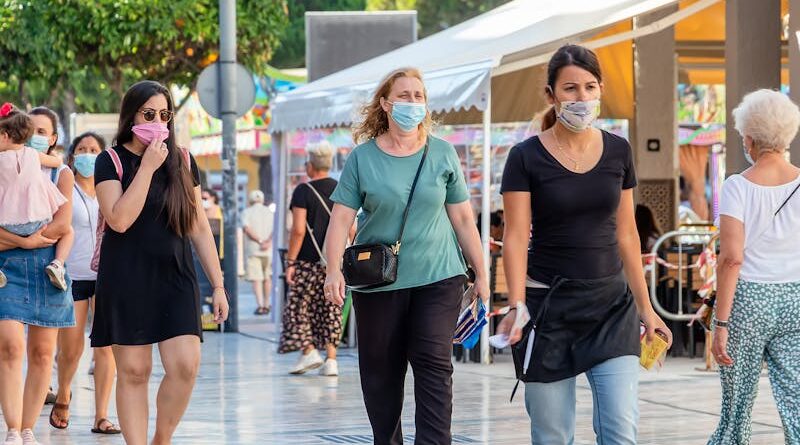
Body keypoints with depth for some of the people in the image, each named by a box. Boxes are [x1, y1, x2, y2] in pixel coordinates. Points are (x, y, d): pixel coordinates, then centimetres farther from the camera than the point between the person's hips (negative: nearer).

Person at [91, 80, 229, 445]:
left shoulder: (182, 162, 10)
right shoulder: (111, 161, -1)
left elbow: (199, 227, 12)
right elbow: (120, 219, -15)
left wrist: (218, 284, 9)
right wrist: (147, 167, -14)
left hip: (175, 278, 3)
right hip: (127, 280, -3)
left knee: (185, 364, -12)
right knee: (133, 371, -2)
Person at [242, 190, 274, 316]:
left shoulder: (247, 212, 4)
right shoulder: (270, 212, 11)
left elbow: (246, 228, -12)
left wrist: (259, 241, -15)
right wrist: (269, 241, -15)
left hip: (252, 249, -3)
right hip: (269, 250, 3)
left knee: (256, 278, -5)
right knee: (267, 277, 15)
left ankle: (260, 305, -17)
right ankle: (266, 304, 20)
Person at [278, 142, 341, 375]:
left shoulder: (303, 191, -7)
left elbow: (298, 230, -13)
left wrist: (290, 261, -9)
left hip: (308, 260, -5)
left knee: (298, 306, 6)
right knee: (331, 309, 8)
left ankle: (309, 351, -4)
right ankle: (331, 359, 3)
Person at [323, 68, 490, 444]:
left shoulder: (442, 154, 4)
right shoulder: (363, 157, 1)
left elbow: (463, 219, 7)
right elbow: (341, 219, -4)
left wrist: (481, 274, 5)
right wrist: (334, 270, -17)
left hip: (437, 276, 0)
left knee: (433, 364, -11)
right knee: (380, 373, 7)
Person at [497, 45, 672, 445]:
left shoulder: (618, 152, 5)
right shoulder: (527, 157, -6)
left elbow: (626, 234, 11)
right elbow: (516, 238, -10)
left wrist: (644, 306, 11)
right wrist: (517, 305, -23)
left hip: (611, 305, 3)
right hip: (548, 306, -3)